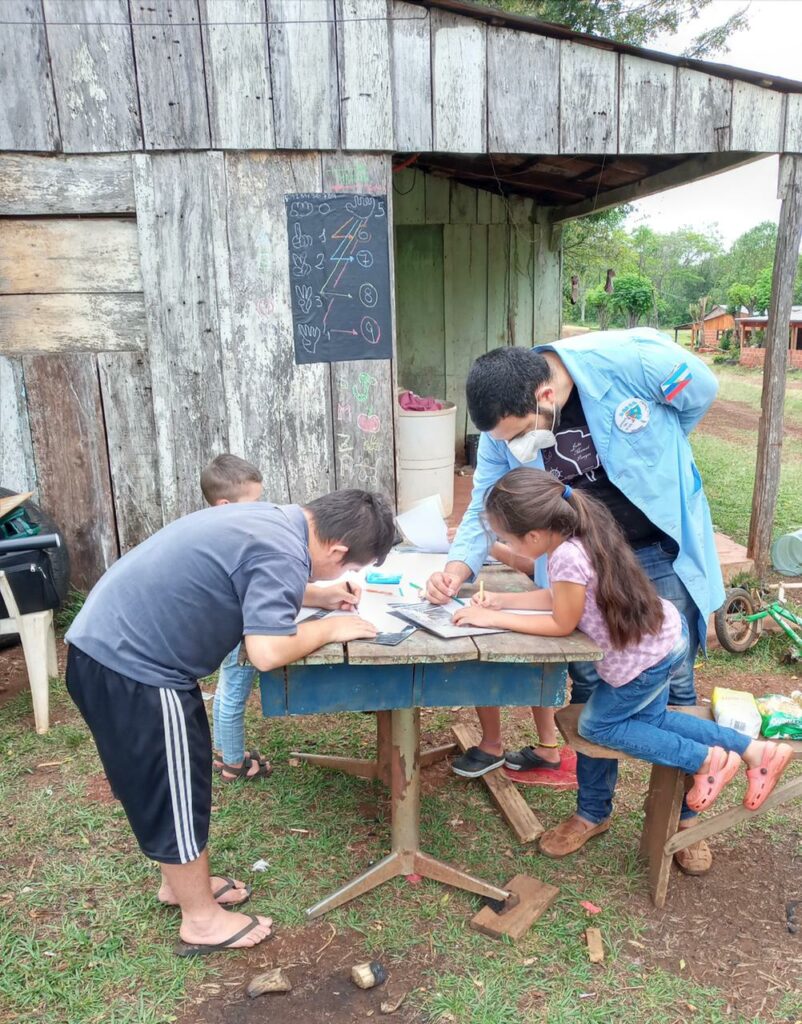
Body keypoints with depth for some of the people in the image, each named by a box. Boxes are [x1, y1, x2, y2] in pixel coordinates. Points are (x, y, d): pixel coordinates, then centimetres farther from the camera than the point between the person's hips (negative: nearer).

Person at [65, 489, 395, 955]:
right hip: (130, 666, -10)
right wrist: (329, 629, -11)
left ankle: (183, 881, 42)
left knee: (175, 778, 23)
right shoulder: (283, 554, -22)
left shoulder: (276, 519, 8)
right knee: (173, 790, 6)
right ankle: (202, 920, 25)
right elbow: (267, 652, -27)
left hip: (110, 646, 10)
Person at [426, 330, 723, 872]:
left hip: (663, 552, -2)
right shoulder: (503, 430, -17)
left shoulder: (630, 360, -29)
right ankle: (593, 807, 30)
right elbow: (485, 507, -7)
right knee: (590, 683, 9)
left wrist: (648, 459, -1)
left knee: (674, 684, 8)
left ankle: (683, 813, 29)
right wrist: (458, 568, -25)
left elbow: (701, 391, -9)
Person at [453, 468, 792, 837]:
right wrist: (501, 600, 3)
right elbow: (562, 598, 7)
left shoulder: (567, 555, -34)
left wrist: (493, 619, -15)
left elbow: (562, 624, -18)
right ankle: (755, 750, 27)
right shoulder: (577, 528, -5)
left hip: (644, 658, -9)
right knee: (649, 719, 26)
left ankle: (707, 761, 13)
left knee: (596, 725, 13)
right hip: (665, 634, 9)